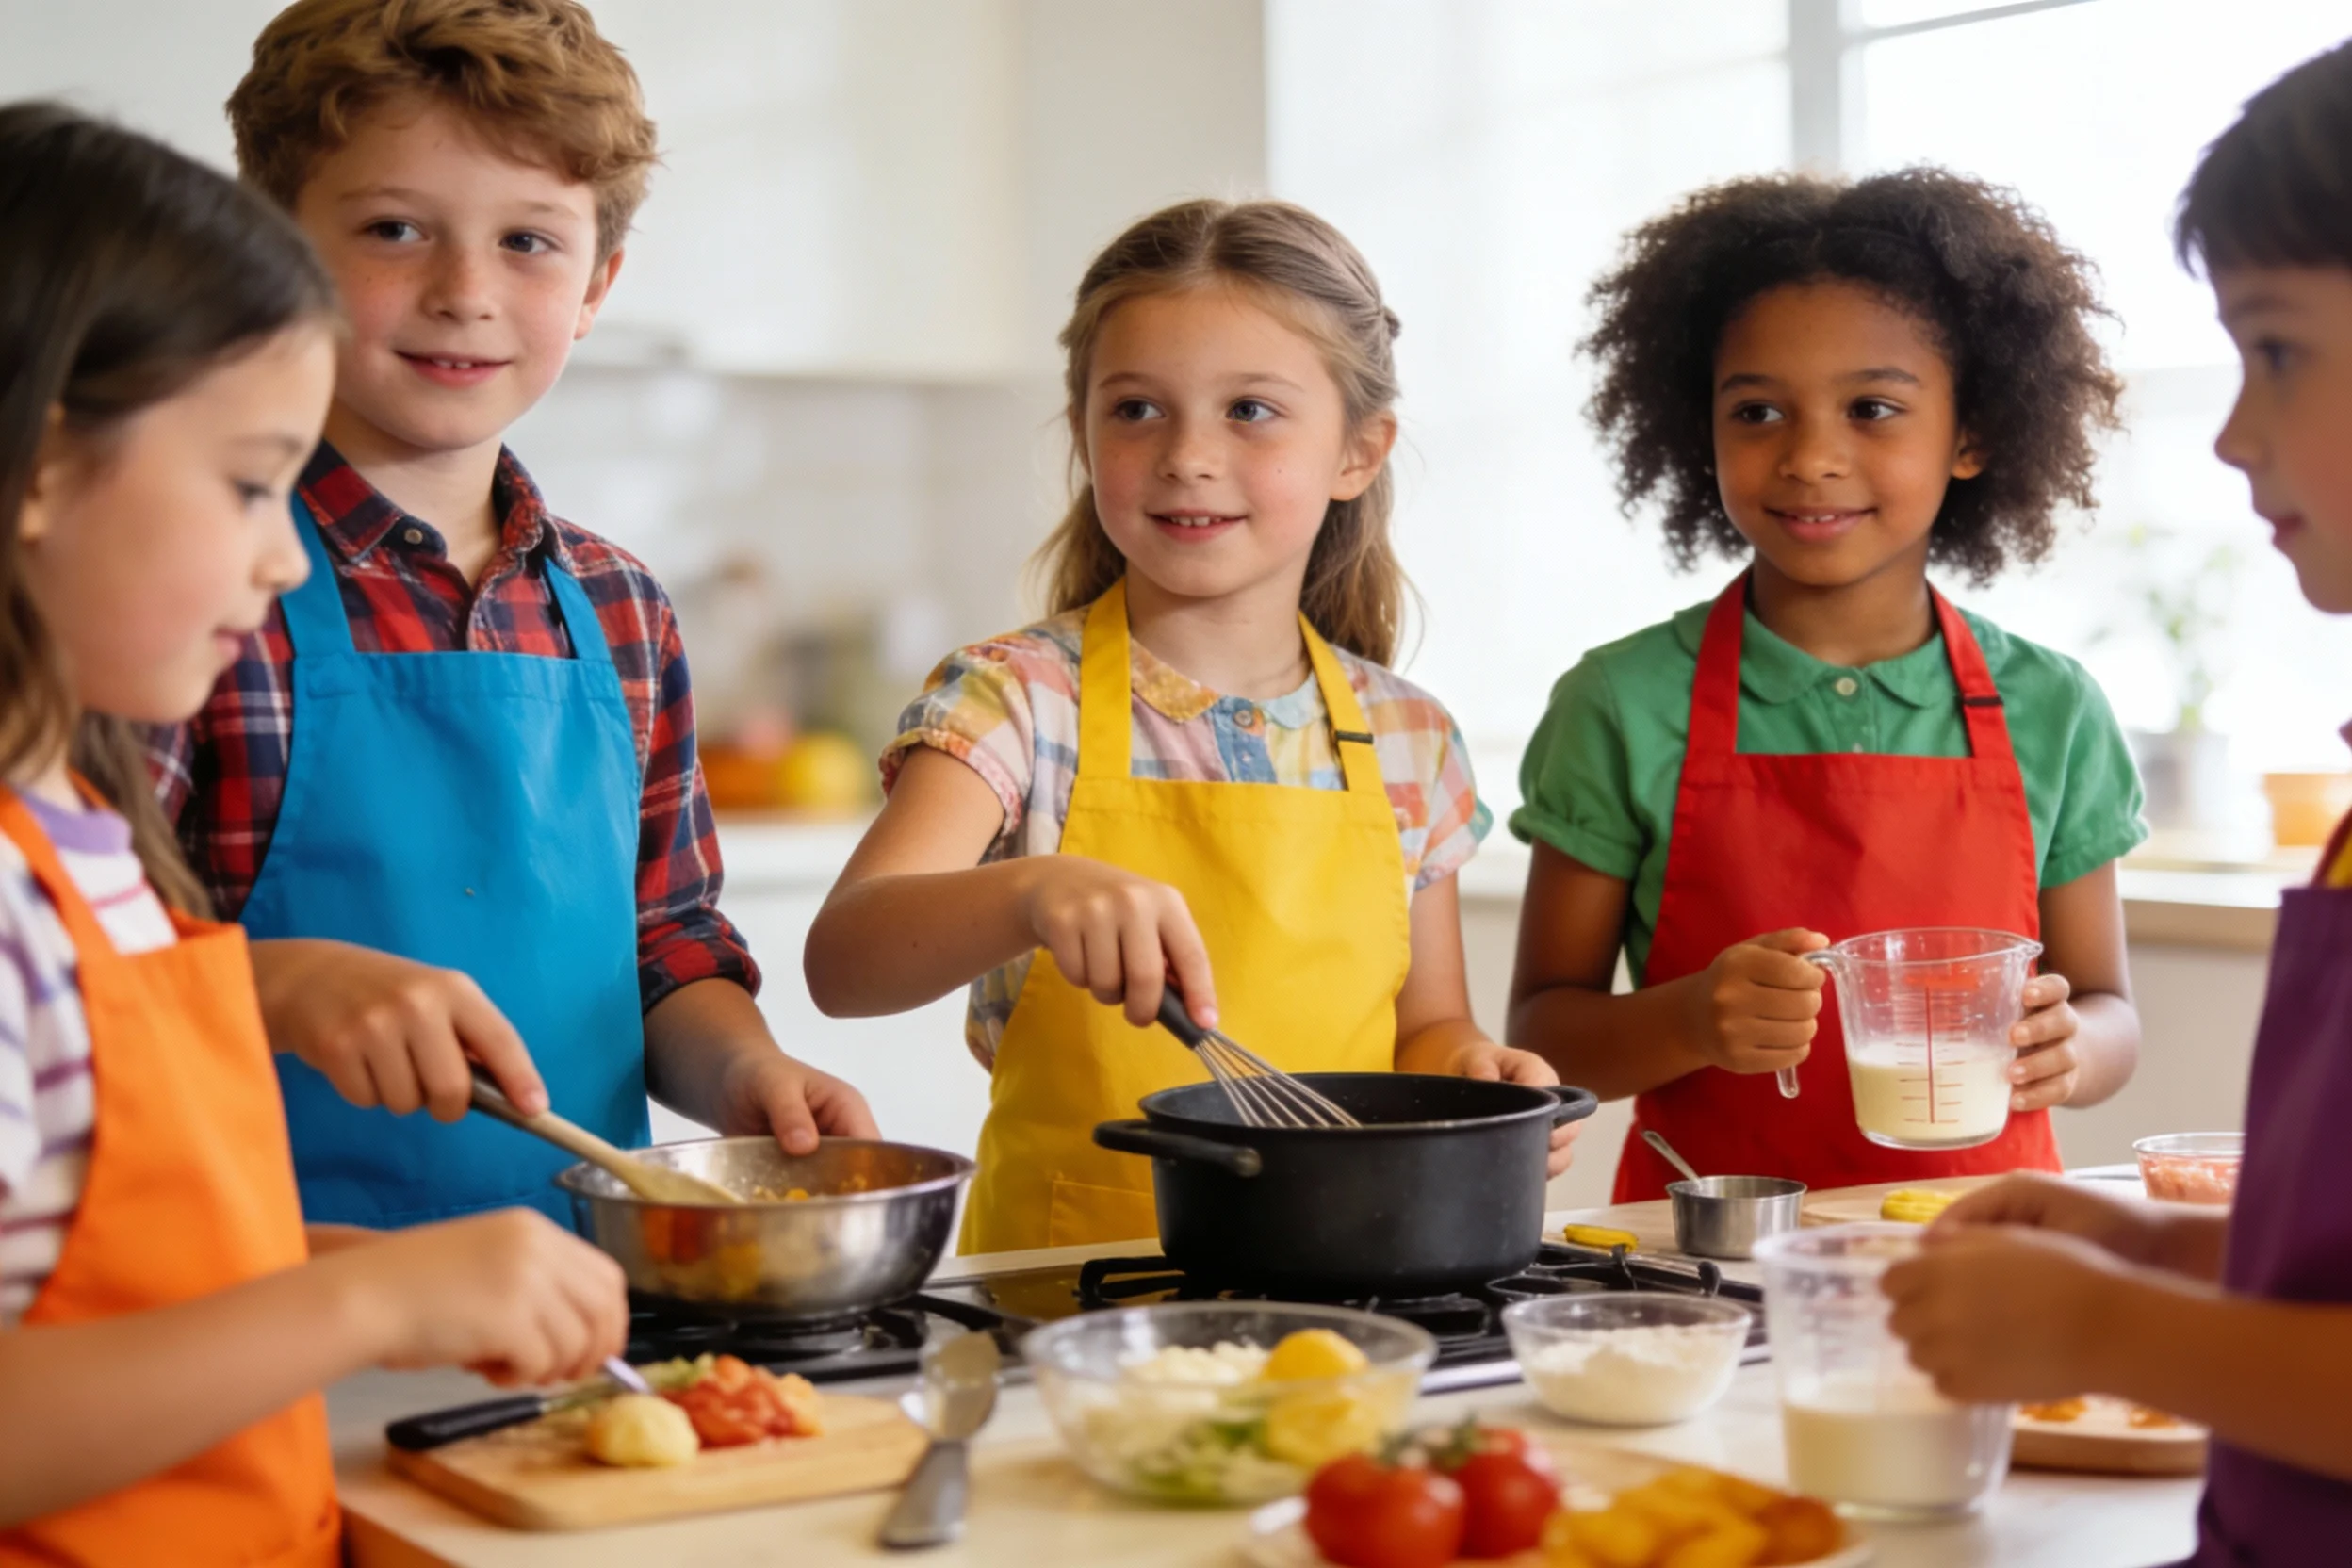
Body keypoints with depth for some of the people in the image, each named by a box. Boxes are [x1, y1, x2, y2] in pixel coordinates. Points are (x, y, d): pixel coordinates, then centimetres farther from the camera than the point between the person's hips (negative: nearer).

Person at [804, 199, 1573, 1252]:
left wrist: (1469, 1073, -2)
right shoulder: (1015, 697, -2)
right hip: (1067, 1292, -5)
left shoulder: (1409, 742, 9)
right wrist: (1030, 893, -34)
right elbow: (841, 961, -16)